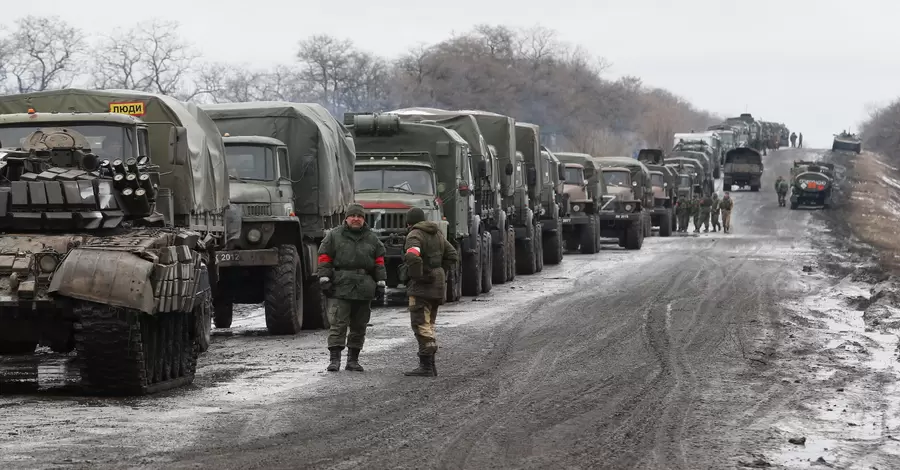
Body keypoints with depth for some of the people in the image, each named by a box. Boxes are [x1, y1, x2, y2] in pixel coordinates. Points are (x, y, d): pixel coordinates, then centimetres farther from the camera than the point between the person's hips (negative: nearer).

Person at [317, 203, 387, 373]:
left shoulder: (372, 239, 14)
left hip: (364, 288, 3)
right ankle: (335, 359, -13)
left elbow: (379, 261, 17)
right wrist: (324, 280, -5)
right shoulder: (334, 236, 6)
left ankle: (353, 359, 15)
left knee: (359, 326, 7)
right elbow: (325, 258, 3)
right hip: (341, 287, -3)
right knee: (338, 323, -11)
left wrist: (380, 282, 10)